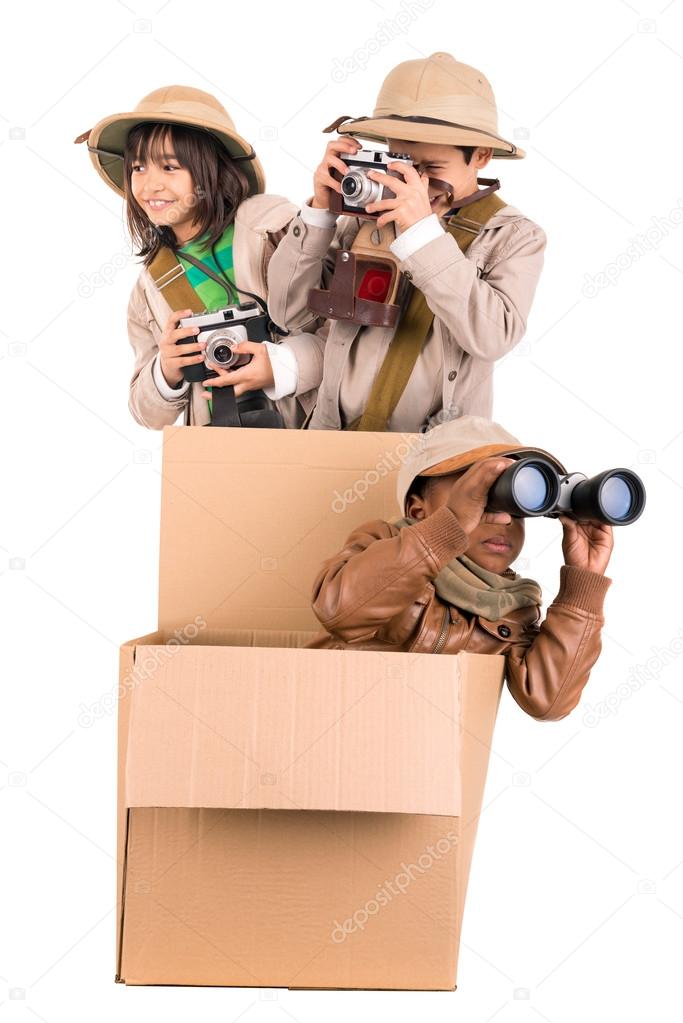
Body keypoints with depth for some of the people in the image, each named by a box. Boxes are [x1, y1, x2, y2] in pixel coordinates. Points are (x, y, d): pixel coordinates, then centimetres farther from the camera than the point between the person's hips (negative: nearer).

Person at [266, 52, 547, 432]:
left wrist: (423, 230, -20)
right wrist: (320, 211, -2)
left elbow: (493, 337, -17)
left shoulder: (515, 236, 2)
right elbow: (291, 312, 8)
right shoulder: (369, 216, 6)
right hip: (334, 438, 3)